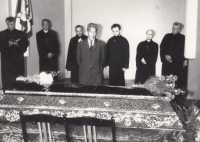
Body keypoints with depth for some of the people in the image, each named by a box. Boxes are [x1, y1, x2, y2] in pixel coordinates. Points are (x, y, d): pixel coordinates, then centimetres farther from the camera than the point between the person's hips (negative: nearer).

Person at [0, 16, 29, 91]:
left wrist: (18, 44, -12)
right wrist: (7, 44, -14)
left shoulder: (21, 34, 11)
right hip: (6, 60, -1)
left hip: (18, 60, 1)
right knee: (7, 80, -4)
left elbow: (26, 44, 4)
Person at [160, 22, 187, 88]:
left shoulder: (183, 38, 1)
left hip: (178, 63, -3)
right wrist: (165, 55, -4)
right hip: (166, 62, 3)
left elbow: (182, 51, 2)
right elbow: (162, 47, 10)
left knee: (177, 80, -4)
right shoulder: (167, 36, 11)